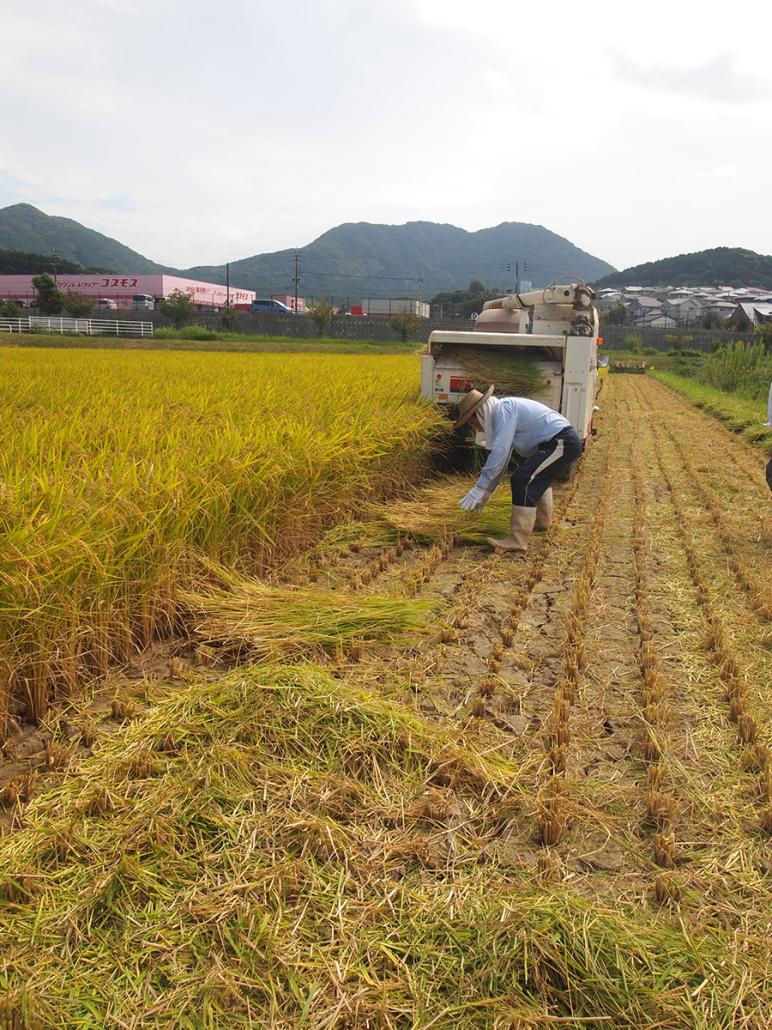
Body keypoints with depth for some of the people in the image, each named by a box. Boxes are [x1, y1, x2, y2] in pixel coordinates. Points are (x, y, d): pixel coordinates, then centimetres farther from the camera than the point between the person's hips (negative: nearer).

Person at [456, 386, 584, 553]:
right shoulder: (504, 414, 18)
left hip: (561, 443, -11)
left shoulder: (503, 410, -13)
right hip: (567, 441, 11)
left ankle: (518, 541, -20)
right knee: (538, 476, 33)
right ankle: (542, 520, 50)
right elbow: (501, 458, 24)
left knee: (522, 480, -19)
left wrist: (479, 488, -19)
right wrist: (487, 491, 25)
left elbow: (499, 452, -21)